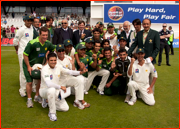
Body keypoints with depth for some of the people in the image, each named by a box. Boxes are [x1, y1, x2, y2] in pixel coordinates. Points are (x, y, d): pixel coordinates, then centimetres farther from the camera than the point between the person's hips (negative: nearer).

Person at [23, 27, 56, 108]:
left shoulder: (48, 43, -10)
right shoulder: (32, 43, -27)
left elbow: (54, 50, 9)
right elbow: (25, 55, -18)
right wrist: (28, 67, -16)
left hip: (39, 64, 5)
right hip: (28, 64, -5)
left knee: (40, 80, 4)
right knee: (29, 82, -8)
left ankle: (37, 96, 26)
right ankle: (29, 99, 12)